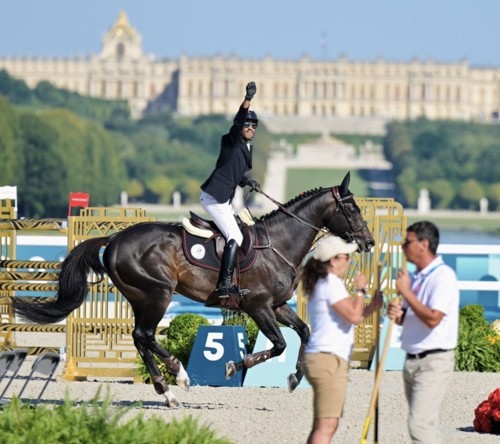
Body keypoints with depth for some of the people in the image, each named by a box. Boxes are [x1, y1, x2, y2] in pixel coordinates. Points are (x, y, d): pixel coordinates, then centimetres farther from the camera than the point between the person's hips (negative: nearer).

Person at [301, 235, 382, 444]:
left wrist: (371, 307, 10)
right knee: (326, 426, -15)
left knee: (322, 426, 16)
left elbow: (347, 319, 23)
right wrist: (360, 290, -4)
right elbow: (353, 316, -18)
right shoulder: (331, 283, -11)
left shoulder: (321, 283, 21)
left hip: (321, 359, 11)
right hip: (329, 360, -11)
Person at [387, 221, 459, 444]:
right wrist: (397, 314, 0)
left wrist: (406, 292, -18)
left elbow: (432, 319, -23)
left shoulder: (443, 276, -13)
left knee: (419, 423, -17)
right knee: (427, 424, 12)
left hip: (434, 361, -9)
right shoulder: (415, 277, 13)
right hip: (413, 359, 9)